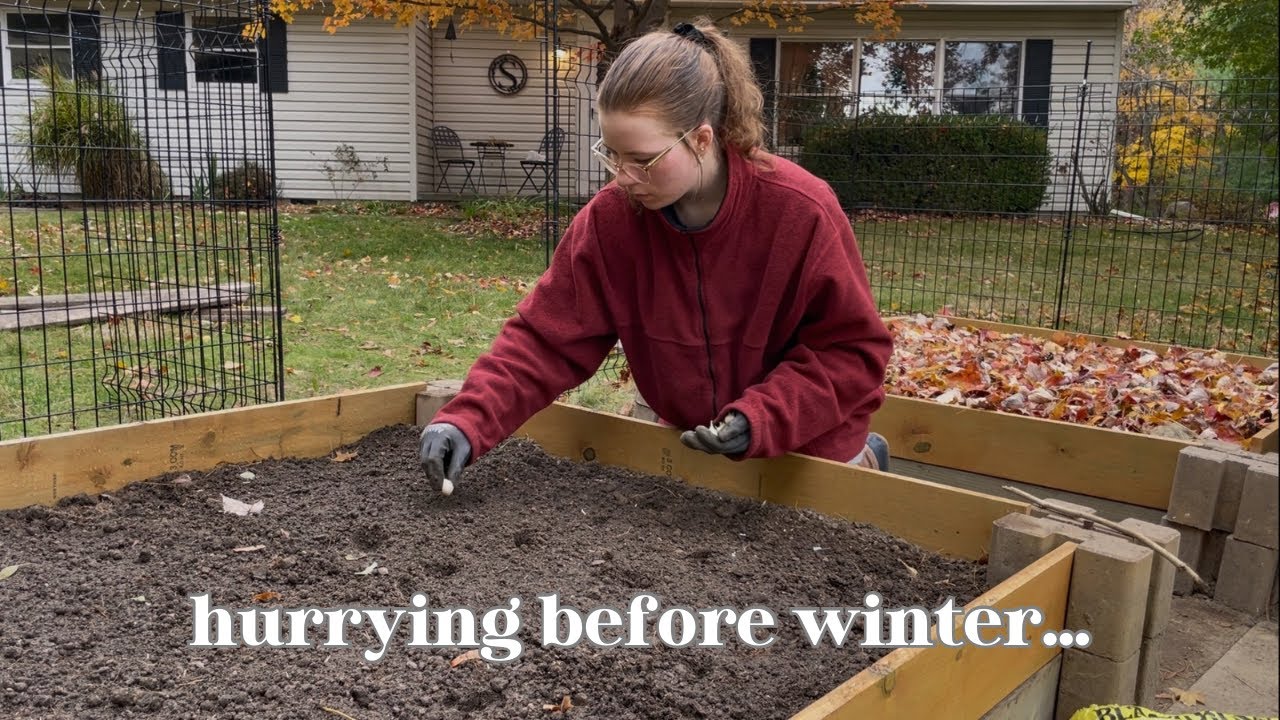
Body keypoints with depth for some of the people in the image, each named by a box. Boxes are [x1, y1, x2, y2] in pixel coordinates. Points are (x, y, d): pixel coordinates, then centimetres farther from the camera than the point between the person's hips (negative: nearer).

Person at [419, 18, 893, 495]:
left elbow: (854, 347, -20)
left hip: (804, 450, -3)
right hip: (691, 446, 4)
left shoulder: (800, 213, -28)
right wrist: (469, 420, -32)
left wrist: (760, 418, -32)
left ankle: (861, 461, 43)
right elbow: (547, 337, -18)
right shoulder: (610, 218, -20)